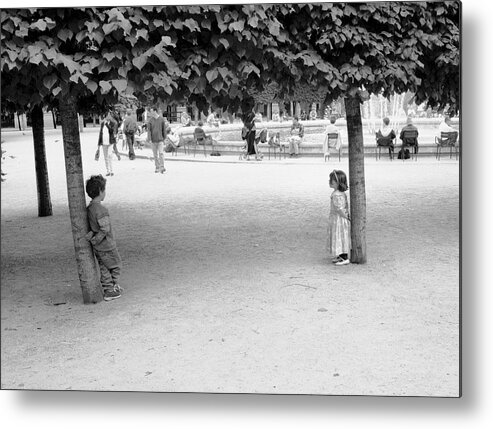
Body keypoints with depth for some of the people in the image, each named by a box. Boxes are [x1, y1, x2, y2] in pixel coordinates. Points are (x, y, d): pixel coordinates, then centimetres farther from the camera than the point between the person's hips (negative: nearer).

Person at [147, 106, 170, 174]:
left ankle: (162, 167, -11)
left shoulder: (162, 119, -1)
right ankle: (157, 167, 16)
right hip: (153, 140, 2)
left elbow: (164, 129, 6)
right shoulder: (150, 120, 1)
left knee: (161, 153, -12)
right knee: (155, 154, 7)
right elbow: (149, 130, -2)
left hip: (160, 140, -2)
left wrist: (164, 138, 7)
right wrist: (149, 139, -11)